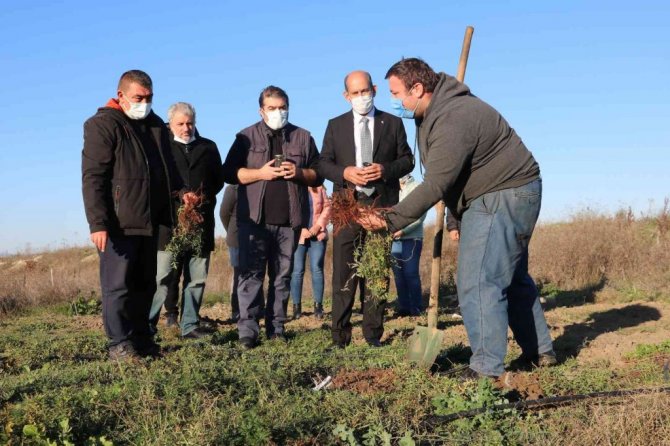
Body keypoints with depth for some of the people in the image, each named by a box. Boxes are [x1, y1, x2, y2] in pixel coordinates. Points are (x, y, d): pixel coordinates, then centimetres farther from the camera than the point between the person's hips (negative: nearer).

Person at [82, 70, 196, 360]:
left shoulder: (155, 125, 16)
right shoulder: (103, 125, -6)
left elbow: (167, 166, 27)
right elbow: (93, 178, -13)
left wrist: (180, 190, 7)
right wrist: (98, 223, -21)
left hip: (150, 221, 7)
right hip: (119, 223, -7)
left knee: (145, 283, 12)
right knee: (118, 284, -5)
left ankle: (141, 338, 21)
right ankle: (119, 345, 3)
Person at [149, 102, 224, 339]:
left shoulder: (208, 147, 16)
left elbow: (218, 179, 15)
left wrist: (204, 198, -1)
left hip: (201, 221, 4)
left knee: (197, 279, 5)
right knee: (163, 277, -6)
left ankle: (190, 325, 13)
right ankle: (147, 323, 2)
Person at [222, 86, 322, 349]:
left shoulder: (303, 138, 12)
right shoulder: (247, 137, 8)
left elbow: (318, 175, 11)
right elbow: (229, 172, 1)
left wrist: (299, 173, -10)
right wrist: (260, 173, -12)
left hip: (290, 219, 2)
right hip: (254, 218, -2)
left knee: (282, 275, 7)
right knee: (251, 274, -6)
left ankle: (276, 327, 13)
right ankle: (248, 330, -5)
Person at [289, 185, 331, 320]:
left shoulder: (319, 188, 11)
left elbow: (327, 207, 7)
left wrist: (318, 225, -7)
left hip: (318, 235, 2)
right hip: (298, 235, -2)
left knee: (317, 269, -2)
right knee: (297, 271, -2)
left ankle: (318, 306, 3)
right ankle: (296, 306, 5)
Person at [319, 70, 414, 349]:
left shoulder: (393, 123, 10)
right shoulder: (336, 125, 11)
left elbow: (407, 160, 8)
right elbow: (323, 163, 8)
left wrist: (386, 169, -12)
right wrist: (344, 172, -12)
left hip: (382, 204, 0)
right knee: (344, 272, -2)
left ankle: (373, 333, 11)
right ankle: (340, 334, 4)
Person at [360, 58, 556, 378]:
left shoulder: (452, 120, -26)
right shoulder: (434, 112, 7)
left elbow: (435, 186, -29)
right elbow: (441, 178, 13)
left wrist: (391, 220, -27)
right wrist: (456, 218, 16)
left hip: (503, 197, -11)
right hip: (509, 195, 11)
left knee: (478, 282, -12)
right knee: (512, 276, 19)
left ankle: (486, 369, -6)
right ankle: (540, 351, 31)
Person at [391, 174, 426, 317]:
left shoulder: (416, 188, -1)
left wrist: (403, 230, -19)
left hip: (411, 238, -6)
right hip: (395, 239, 6)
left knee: (411, 273, -5)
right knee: (398, 274, 6)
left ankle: (416, 308, 3)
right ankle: (403, 307, 12)